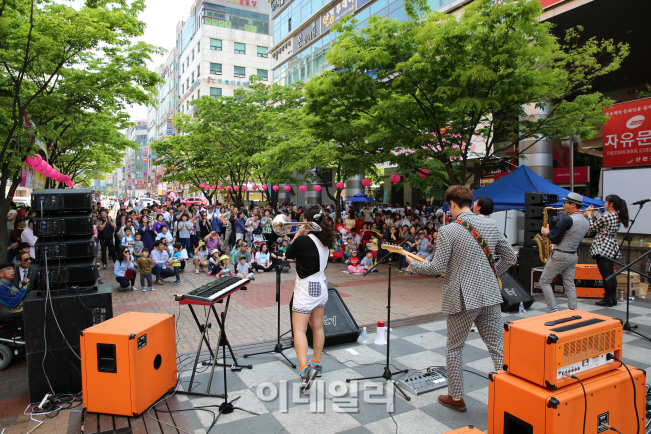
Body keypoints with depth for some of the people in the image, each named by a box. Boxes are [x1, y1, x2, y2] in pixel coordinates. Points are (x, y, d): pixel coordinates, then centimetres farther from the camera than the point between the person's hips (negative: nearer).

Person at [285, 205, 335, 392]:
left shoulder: (303, 240, -20)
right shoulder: (326, 239, 2)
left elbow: (288, 254, -3)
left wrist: (298, 234, 0)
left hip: (306, 288, -8)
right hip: (321, 285, 8)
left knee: (299, 329, -8)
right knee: (317, 327, 18)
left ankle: (304, 369, -21)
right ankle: (316, 363, 31)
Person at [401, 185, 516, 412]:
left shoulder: (448, 231, -13)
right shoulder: (491, 225, 3)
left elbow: (437, 268, -14)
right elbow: (510, 257, 10)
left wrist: (413, 263, 3)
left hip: (462, 298, -4)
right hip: (490, 296, 4)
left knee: (454, 347, 14)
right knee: (497, 347, 14)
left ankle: (456, 397, 25)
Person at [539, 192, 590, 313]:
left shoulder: (567, 220, -19)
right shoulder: (586, 222, 8)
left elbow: (556, 240, -17)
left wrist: (547, 233, -1)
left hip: (560, 256, -8)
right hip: (573, 256, 8)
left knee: (544, 281, 2)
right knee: (570, 285, 13)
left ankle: (554, 310, -2)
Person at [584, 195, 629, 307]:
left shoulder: (606, 216, -18)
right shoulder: (618, 216, 8)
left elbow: (593, 227, -8)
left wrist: (589, 216, 5)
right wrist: (593, 215, 13)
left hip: (602, 248, -9)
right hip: (612, 248, 9)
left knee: (605, 275, -3)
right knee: (611, 274, 14)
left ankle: (608, 299, 2)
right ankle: (613, 298, 20)